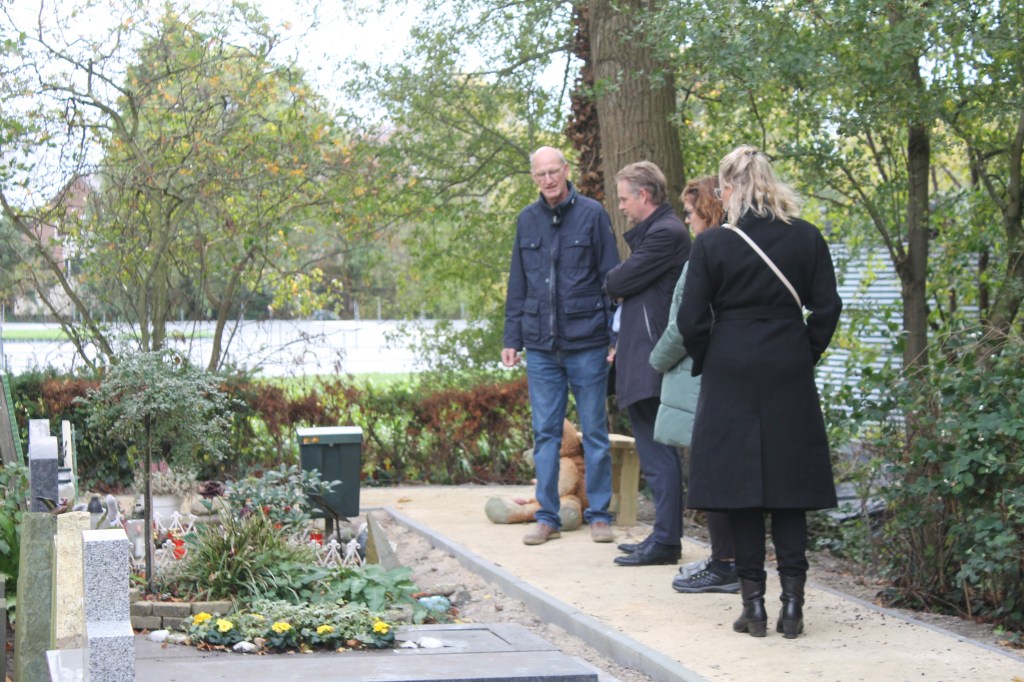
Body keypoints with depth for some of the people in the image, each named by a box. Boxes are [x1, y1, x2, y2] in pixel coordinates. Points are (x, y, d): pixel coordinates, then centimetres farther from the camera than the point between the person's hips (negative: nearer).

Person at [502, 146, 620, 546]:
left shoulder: (592, 214, -1)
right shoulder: (527, 220, 9)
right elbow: (517, 285, 14)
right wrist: (512, 338, 10)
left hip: (586, 343, -3)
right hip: (540, 346, 3)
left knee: (594, 431, 4)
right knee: (545, 433, 6)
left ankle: (599, 515, 13)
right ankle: (547, 517, 13)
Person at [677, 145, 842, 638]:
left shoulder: (712, 244, -7)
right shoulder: (807, 238, 0)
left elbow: (692, 320, -6)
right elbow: (827, 309, 1)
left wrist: (706, 364, 10)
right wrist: (805, 356, 13)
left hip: (731, 376, -2)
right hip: (790, 377, 2)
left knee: (740, 486, 5)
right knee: (789, 486, 8)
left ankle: (754, 603, 6)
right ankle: (792, 602, 4)